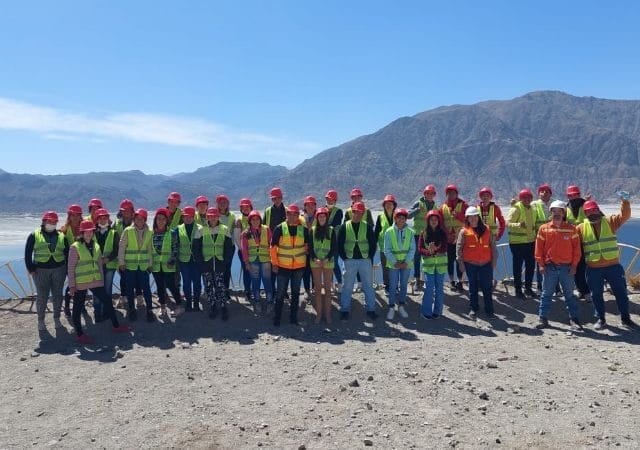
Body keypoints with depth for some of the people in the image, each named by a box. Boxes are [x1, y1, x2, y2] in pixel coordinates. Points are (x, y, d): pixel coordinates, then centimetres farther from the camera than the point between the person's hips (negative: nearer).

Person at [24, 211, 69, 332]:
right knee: (42, 296, 3)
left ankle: (57, 318, 21)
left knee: (57, 295, 7)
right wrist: (30, 268, -5)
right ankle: (41, 320, 17)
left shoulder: (61, 236, 7)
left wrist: (67, 269, 5)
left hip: (59, 269, 2)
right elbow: (28, 253, 1)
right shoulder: (34, 235, 1)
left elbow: (67, 254, 10)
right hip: (40, 270, -2)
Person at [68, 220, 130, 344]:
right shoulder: (75, 247, -6)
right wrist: (72, 285, -10)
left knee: (107, 301, 8)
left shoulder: (96, 246, 11)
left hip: (96, 282, 6)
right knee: (78, 308, 5)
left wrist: (101, 280, 13)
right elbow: (70, 268, -7)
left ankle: (116, 326, 20)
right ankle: (79, 334, 15)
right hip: (80, 283, -5)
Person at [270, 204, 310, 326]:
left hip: (299, 266, 2)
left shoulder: (304, 229, -1)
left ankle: (293, 317, 23)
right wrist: (274, 263, -5)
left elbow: (307, 245, 13)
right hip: (283, 266, -2)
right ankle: (277, 318, 14)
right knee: (280, 293, 3)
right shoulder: (280, 228, -7)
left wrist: (305, 258, 7)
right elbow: (273, 246, -3)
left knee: (295, 292, 12)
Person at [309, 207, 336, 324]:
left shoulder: (331, 230, 1)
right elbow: (310, 247, 2)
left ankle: (327, 313, 9)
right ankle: (319, 313, 10)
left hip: (328, 262, -1)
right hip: (315, 262, 1)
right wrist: (315, 259, -13)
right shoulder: (312, 230, 4)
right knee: (317, 288, 4)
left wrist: (326, 259, -14)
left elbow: (334, 248, -1)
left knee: (327, 288, 2)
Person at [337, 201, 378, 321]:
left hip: (365, 260, 1)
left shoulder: (367, 226, 2)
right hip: (350, 261, -1)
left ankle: (371, 309, 18)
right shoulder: (345, 227, 0)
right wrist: (344, 257, -4)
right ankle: (344, 310, 14)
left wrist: (370, 256, -2)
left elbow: (373, 242, 4)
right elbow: (340, 244, 2)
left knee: (368, 286, 7)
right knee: (347, 286, 4)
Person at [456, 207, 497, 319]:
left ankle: (489, 310, 15)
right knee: (473, 287, 12)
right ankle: (474, 308, 24)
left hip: (486, 264, 1)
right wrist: (461, 263, -6)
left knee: (487, 287, 4)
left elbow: (493, 246, 7)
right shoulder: (464, 231, -3)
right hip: (470, 264, -1)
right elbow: (459, 248, -2)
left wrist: (494, 261, 4)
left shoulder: (486, 230, 3)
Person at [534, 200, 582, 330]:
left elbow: (576, 247, 1)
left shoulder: (571, 229, 1)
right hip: (549, 267, 0)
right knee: (546, 294, 6)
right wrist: (541, 264, -4)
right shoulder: (544, 228, 1)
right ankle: (542, 318, 12)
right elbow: (539, 247, 1)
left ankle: (573, 319, 18)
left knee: (569, 294, 9)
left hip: (567, 267, 0)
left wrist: (574, 265, -4)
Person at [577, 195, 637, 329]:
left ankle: (625, 318, 25)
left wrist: (625, 201, -28)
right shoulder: (581, 227, 1)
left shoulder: (610, 221, 1)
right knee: (596, 295, 8)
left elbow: (625, 215, -13)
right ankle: (601, 319, 23)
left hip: (613, 266, 0)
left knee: (620, 292, 9)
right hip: (593, 269, 0)